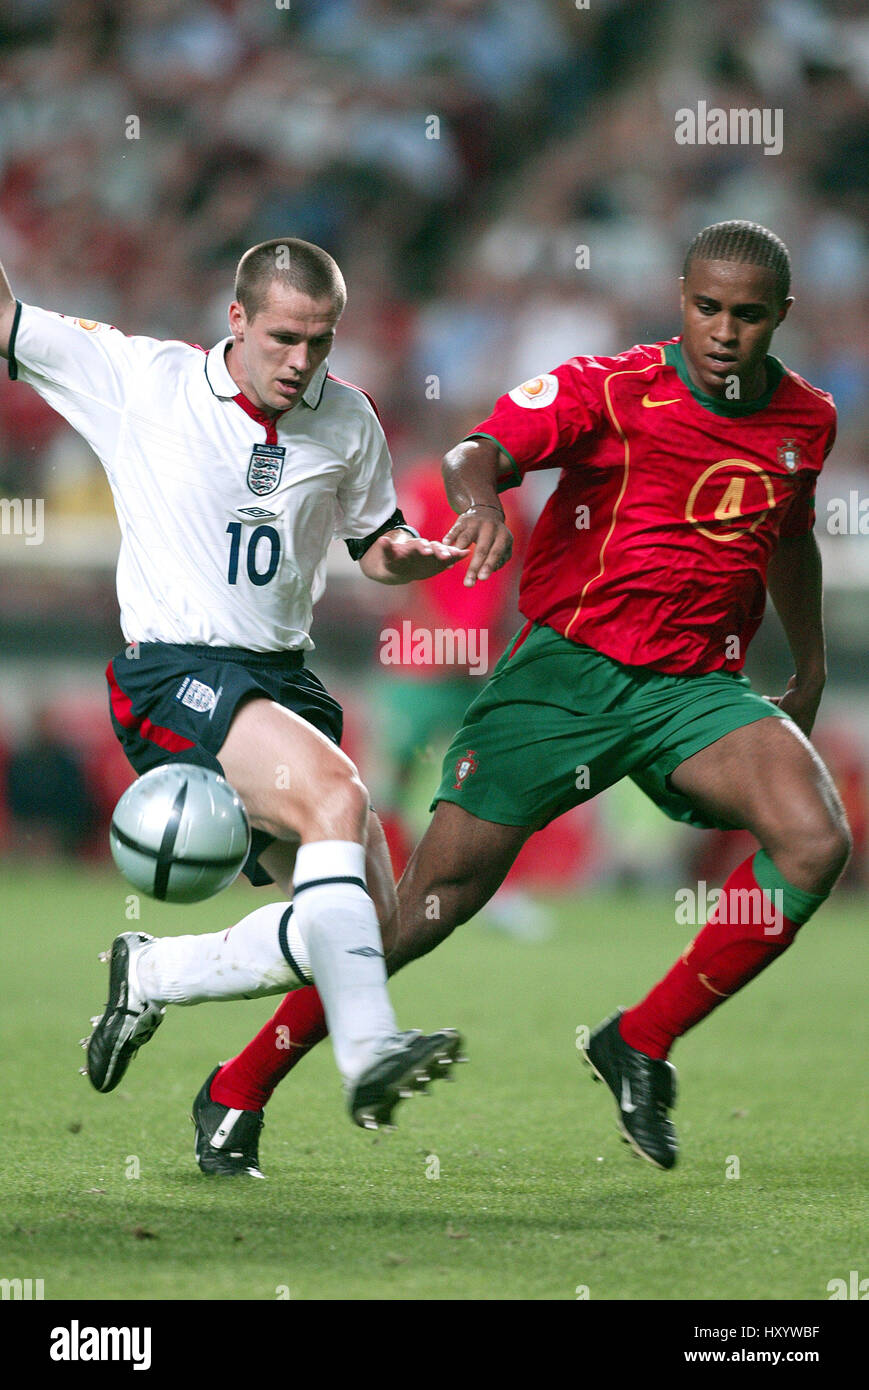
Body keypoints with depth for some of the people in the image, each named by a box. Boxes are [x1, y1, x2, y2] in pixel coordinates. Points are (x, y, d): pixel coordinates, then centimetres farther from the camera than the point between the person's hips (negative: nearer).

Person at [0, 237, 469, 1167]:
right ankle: (368, 1053, -37)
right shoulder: (136, 378, -3)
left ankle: (151, 974, 15)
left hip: (283, 679, 6)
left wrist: (413, 557, -3)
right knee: (335, 793, -32)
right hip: (175, 675, -6)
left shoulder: (348, 420, 8)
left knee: (367, 918, -3)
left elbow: (376, 546, 20)